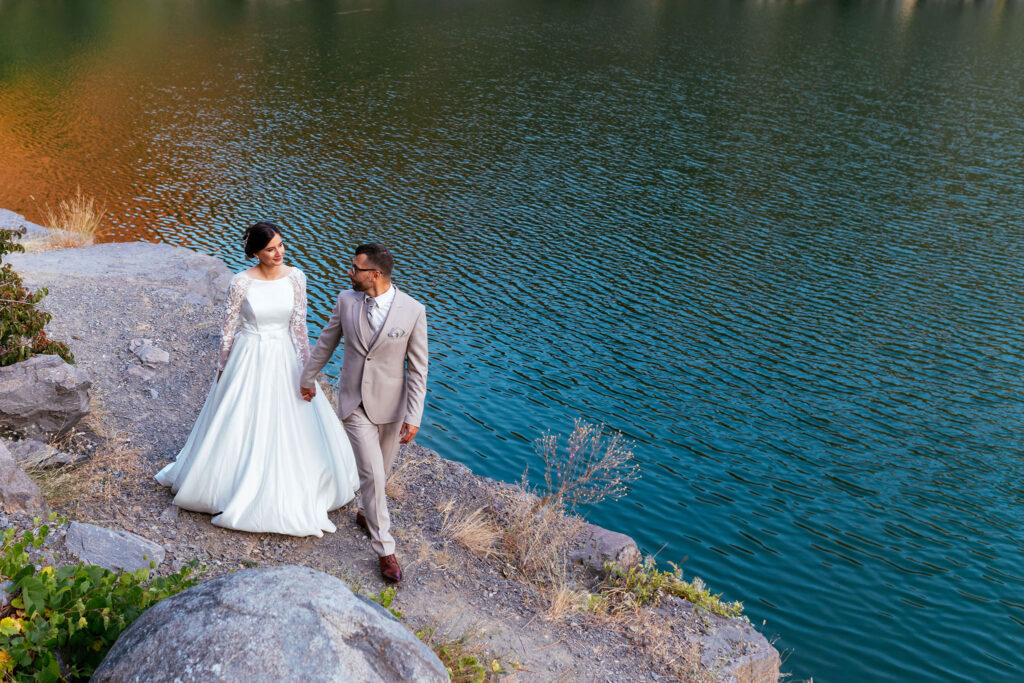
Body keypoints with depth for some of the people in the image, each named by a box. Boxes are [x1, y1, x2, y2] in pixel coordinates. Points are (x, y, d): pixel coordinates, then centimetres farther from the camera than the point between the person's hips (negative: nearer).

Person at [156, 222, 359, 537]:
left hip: (284, 359, 3)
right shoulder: (241, 282, -15)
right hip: (249, 359, -2)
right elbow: (229, 327, -5)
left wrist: (306, 368, -1)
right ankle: (231, 486, 35)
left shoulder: (296, 277, -8)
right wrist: (223, 368, 1)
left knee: (292, 425, 10)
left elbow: (299, 325, -1)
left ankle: (289, 492, 33)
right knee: (239, 426, 11)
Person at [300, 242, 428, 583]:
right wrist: (308, 378, 20)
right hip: (354, 403, 0)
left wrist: (413, 416, -12)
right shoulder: (346, 300, -8)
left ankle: (365, 512, 48)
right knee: (372, 475, -6)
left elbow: (417, 369, -10)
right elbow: (326, 342, 9)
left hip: (390, 404, 0)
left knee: (380, 470, 18)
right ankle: (385, 549, 6)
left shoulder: (413, 311, -15)